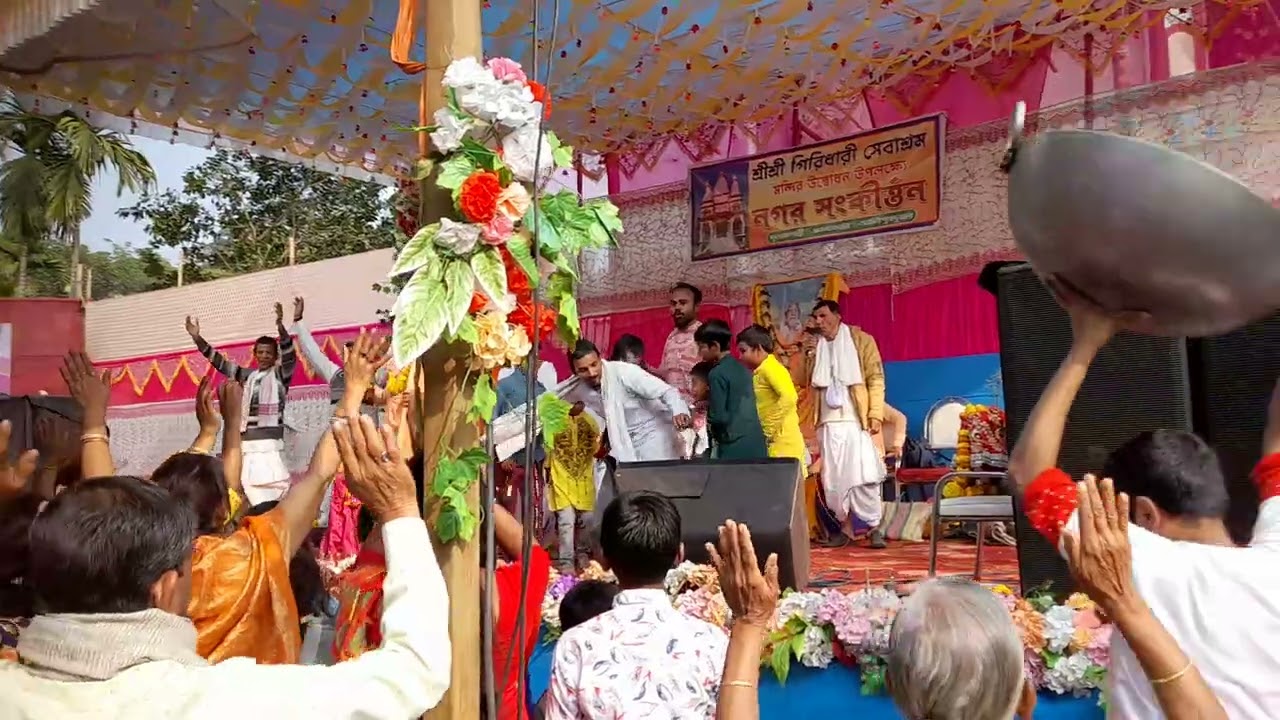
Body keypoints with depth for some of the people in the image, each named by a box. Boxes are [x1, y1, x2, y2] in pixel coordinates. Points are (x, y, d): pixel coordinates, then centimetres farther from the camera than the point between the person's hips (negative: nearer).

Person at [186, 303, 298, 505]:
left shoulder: (280, 374, 4)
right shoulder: (247, 376, 18)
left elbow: (290, 356, -14)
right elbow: (219, 361, 20)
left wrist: (280, 326, -31)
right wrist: (196, 337, 10)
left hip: (268, 445, -5)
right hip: (245, 445, 5)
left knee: (269, 494, -14)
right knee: (246, 492, -1)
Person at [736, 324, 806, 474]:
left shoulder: (769, 368, -11)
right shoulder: (761, 371, 16)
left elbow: (789, 397, -24)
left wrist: (770, 430, -18)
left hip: (782, 442, -9)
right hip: (775, 442, 9)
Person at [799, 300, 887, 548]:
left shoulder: (861, 340, 4)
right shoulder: (814, 345, 15)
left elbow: (876, 379, -1)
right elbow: (806, 381, 11)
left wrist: (875, 413, -11)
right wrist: (809, 354, -2)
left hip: (857, 420, -4)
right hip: (828, 422, 4)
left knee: (863, 474, -8)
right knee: (833, 478, 3)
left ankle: (874, 527, 0)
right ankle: (845, 527, 11)